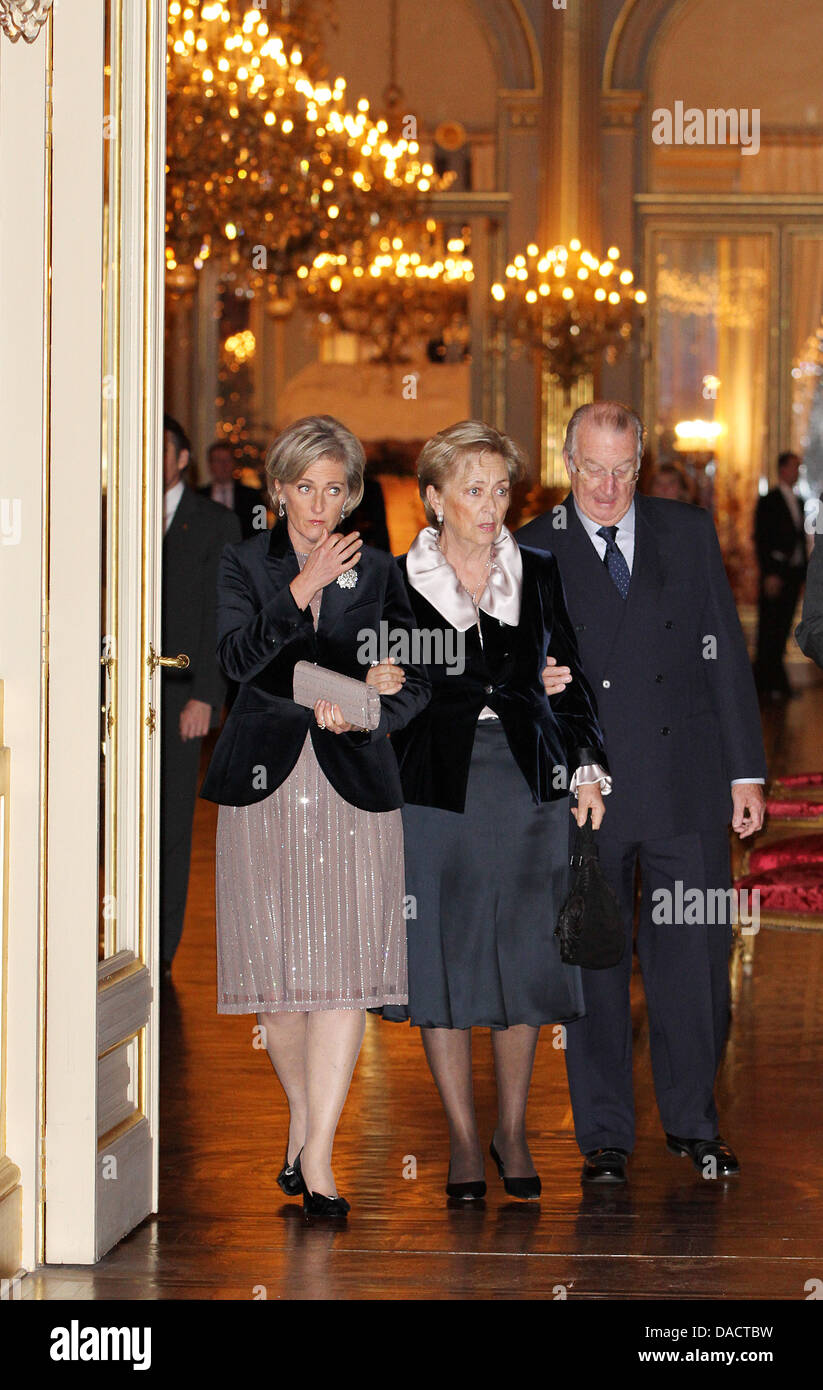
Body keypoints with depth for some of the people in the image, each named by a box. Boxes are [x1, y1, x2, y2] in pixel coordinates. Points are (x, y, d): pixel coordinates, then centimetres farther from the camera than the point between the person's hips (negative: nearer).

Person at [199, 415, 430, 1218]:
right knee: (277, 969, 4)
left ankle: (318, 1156, -8)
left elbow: (415, 682, 7)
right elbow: (237, 657, -8)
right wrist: (303, 589, -17)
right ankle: (302, 1121, 26)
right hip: (265, 786, 0)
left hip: (353, 785, 0)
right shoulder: (245, 565, 8)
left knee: (345, 970, -9)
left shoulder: (378, 573, 11)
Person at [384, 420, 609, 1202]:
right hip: (438, 786, -2)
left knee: (525, 958, 2)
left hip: (527, 783, 2)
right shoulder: (400, 582, 1)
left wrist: (587, 766, 3)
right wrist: (521, 684, -3)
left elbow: (568, 679, 13)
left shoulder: (538, 576, 11)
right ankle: (463, 1139, 11)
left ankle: (512, 1130, 16)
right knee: (444, 958, 0)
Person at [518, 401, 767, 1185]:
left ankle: (693, 1121, 21)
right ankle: (604, 1135, 16)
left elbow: (725, 655, 7)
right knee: (593, 966, 5)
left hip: (686, 792, 1)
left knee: (694, 958, 4)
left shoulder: (688, 534, 6)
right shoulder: (532, 552, 1)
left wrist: (745, 770, 4)